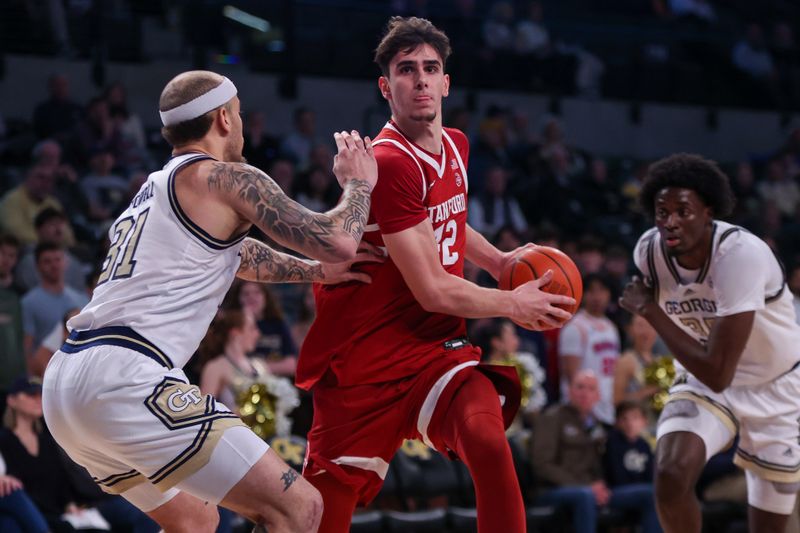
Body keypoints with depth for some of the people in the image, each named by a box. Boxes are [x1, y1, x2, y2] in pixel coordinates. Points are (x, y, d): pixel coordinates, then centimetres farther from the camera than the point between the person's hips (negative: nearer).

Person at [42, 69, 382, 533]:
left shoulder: (153, 189, 26)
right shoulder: (227, 178, 0)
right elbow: (337, 241, -5)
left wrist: (316, 271, 45)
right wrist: (359, 184, 13)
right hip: (125, 380, -10)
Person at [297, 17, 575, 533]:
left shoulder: (456, 145, 7)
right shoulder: (390, 164, -20)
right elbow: (434, 291, -19)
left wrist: (500, 261, 15)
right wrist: (515, 303, -6)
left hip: (437, 346, 6)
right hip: (365, 360, -6)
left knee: (489, 441, -26)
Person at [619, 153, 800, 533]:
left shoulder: (742, 254, -34)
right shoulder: (648, 251, -16)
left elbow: (718, 373, -35)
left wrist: (649, 311, -29)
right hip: (704, 377, 3)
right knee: (671, 475, -24)